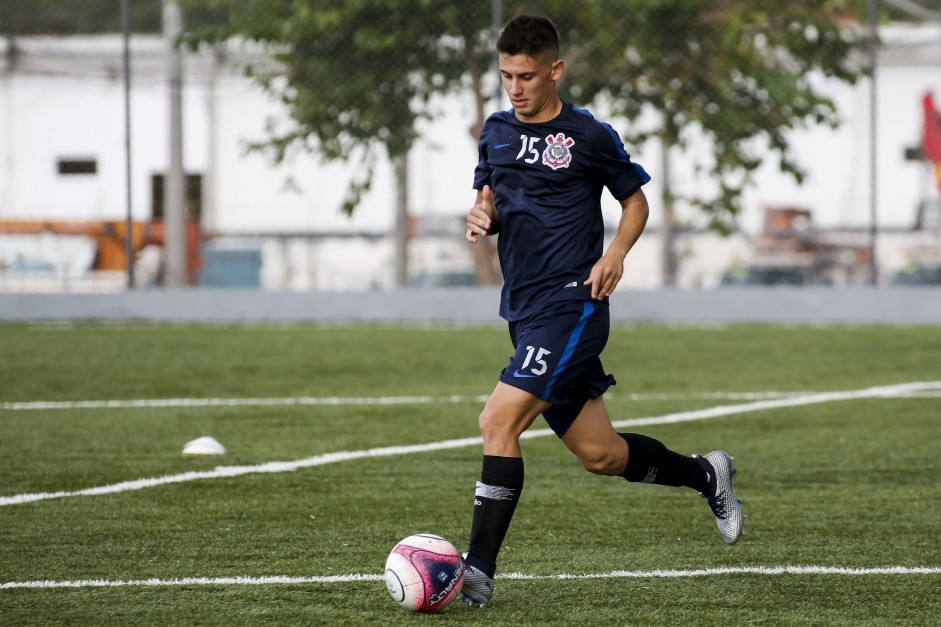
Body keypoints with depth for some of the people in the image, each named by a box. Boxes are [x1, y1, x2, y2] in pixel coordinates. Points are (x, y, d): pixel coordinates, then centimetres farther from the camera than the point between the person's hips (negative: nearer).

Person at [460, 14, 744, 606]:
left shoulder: (590, 135, -5)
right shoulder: (497, 131, 11)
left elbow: (636, 202, 6)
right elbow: (491, 199, 21)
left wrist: (614, 255, -11)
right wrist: (482, 217, -3)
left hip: (571, 304, -7)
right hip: (524, 309, 7)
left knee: (499, 420, -20)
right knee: (600, 454, 12)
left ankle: (479, 568, -17)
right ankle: (706, 475, 37)